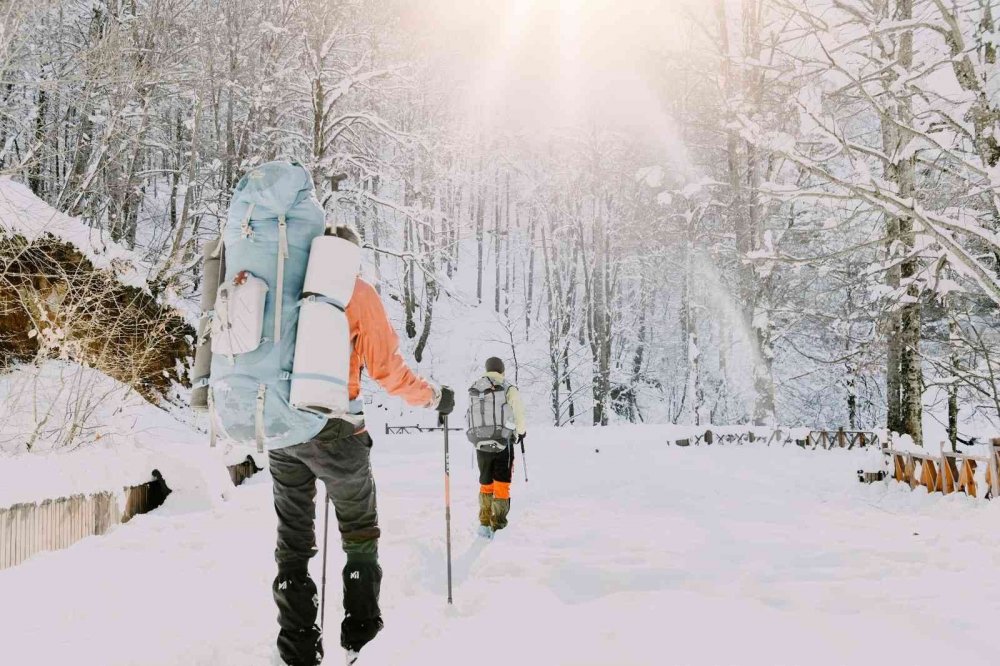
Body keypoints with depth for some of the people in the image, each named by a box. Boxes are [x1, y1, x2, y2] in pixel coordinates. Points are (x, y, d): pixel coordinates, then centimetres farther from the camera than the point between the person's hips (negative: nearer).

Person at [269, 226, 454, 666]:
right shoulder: (358, 293, -3)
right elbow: (386, 368, -5)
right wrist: (432, 397, 9)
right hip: (334, 430, -3)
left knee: (293, 539, 12)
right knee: (359, 532, 16)